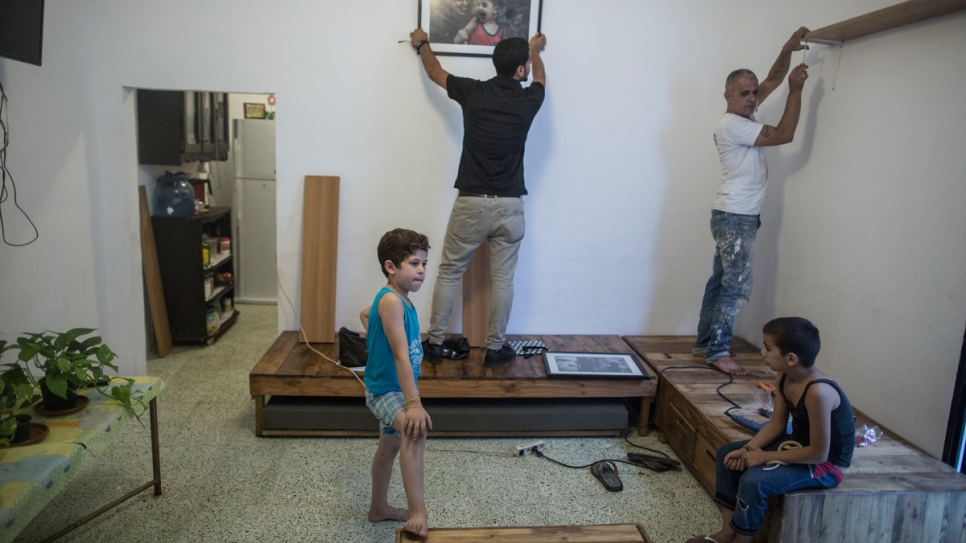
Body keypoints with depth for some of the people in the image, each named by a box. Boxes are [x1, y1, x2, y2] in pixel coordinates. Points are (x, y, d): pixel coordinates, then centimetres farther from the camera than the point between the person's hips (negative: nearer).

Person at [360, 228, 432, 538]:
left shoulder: (401, 300, 4)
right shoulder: (391, 300, -25)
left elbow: (365, 314, 26)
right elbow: (401, 354, -34)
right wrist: (414, 404, -38)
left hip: (394, 389, 11)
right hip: (385, 390, -11)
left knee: (390, 446, 25)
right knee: (416, 430, -36)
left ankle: (379, 508, 45)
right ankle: (418, 513, -39)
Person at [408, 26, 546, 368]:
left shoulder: (473, 92, -4)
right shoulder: (528, 101, -3)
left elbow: (435, 72, 16)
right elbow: (541, 79, 23)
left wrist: (422, 44, 36)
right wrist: (536, 50, 44)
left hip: (471, 203, 0)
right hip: (509, 206, 0)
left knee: (449, 273, 12)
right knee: (503, 279, 9)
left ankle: (435, 343, 17)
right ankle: (495, 349, 17)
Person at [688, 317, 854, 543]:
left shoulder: (818, 392, -34)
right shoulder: (784, 377, -7)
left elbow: (819, 453, -29)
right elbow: (776, 424, 2)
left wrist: (765, 456, -22)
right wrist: (747, 449, -12)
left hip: (826, 464, -9)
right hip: (798, 444, 9)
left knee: (753, 480, -26)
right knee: (727, 455, 3)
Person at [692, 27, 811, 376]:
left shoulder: (743, 116, 13)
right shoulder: (732, 125, -15)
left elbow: (773, 79, 18)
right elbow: (784, 135, -15)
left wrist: (788, 50, 2)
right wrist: (796, 90, -12)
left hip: (738, 217, 10)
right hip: (734, 218, -10)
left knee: (721, 282, 10)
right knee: (737, 287, -10)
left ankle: (704, 344, 16)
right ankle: (718, 351, -6)